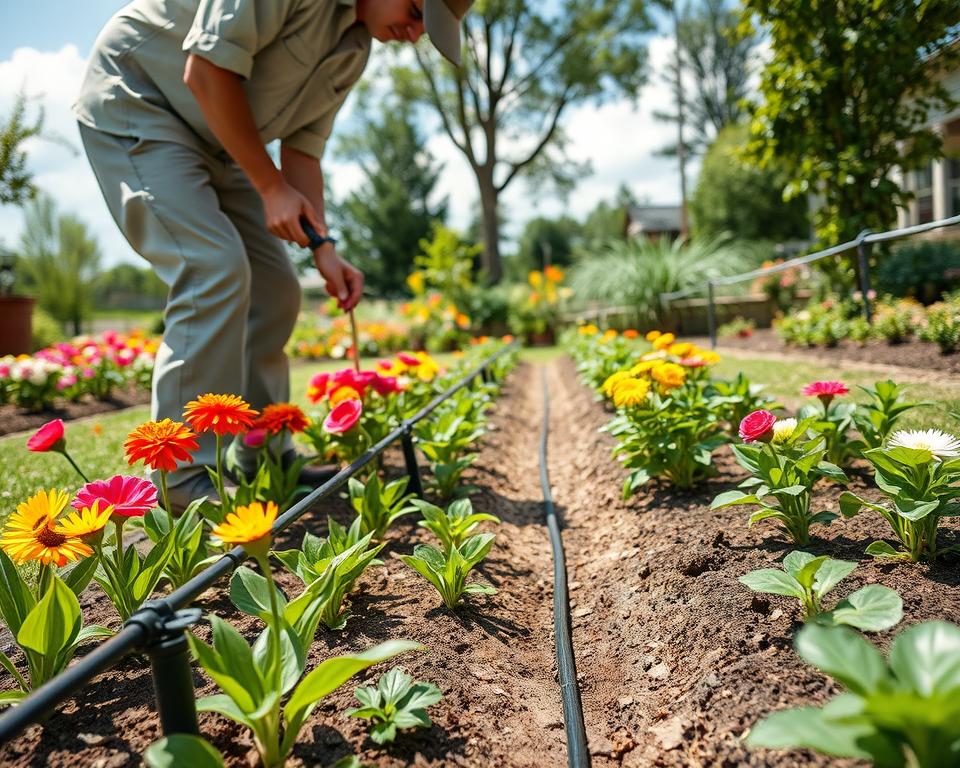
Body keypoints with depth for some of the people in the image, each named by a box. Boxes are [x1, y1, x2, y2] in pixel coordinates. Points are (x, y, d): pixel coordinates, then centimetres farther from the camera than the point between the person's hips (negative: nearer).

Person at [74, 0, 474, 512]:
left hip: (215, 140, 9)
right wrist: (271, 187, -21)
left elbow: (303, 145, 5)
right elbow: (206, 70, -26)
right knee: (215, 269, -24)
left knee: (274, 290, 1)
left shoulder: (355, 48, 3)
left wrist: (324, 249, -6)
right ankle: (189, 479, -17)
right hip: (132, 102, -9)